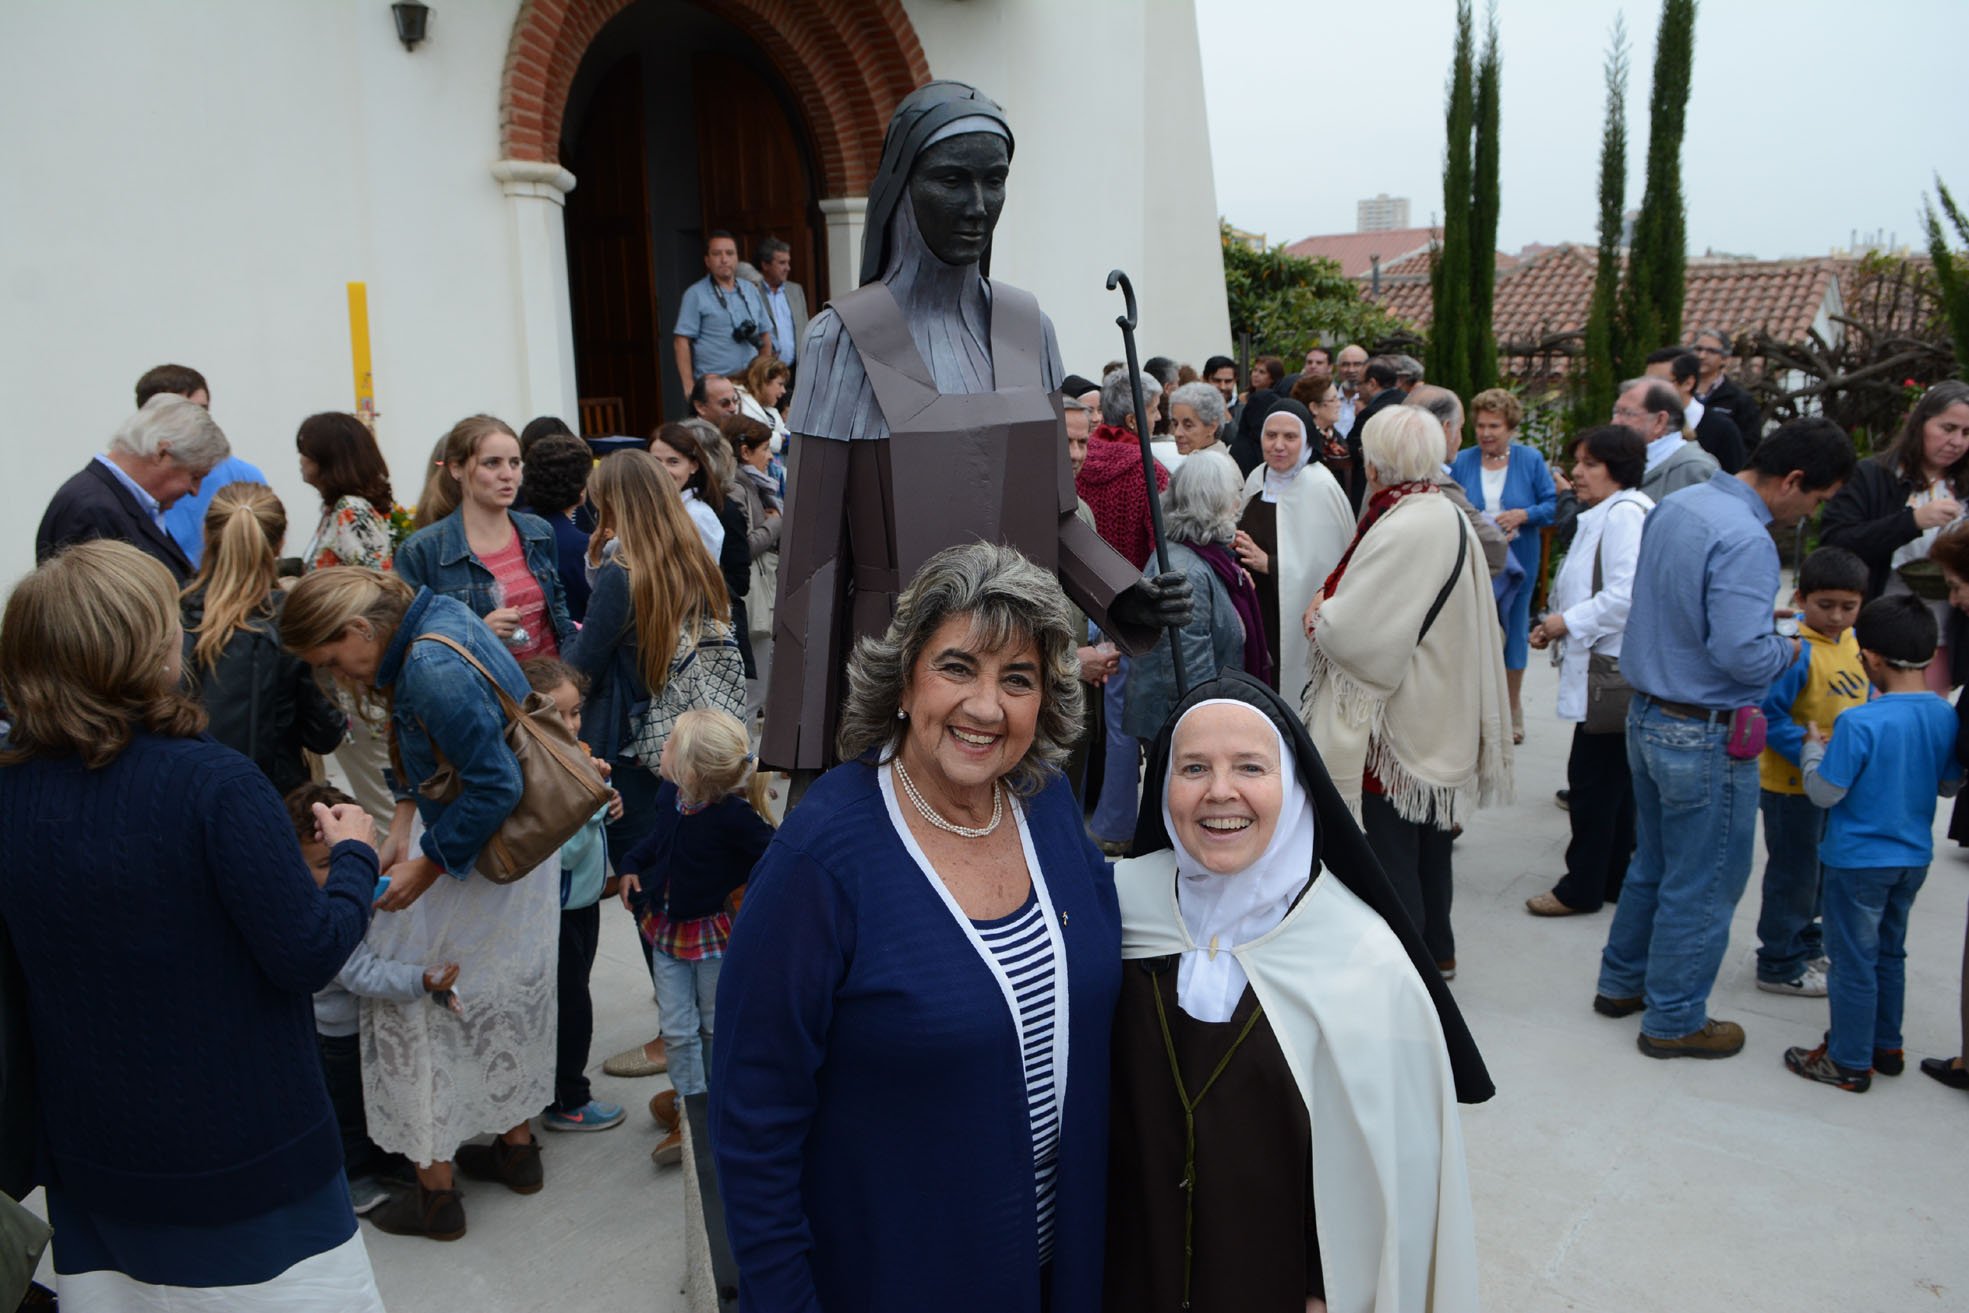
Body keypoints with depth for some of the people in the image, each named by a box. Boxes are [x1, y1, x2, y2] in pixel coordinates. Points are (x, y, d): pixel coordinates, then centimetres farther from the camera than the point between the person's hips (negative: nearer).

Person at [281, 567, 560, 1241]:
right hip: (522, 853, 10)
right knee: (502, 1001, 22)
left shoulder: (431, 673, -29)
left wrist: (426, 865, -19)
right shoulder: (436, 615, 1)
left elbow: (495, 786, -28)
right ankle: (517, 1146, 40)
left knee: (412, 1005, 6)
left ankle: (436, 1191, 19)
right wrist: (405, 822, 3)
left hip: (476, 865, -10)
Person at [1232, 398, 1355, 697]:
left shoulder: (1320, 488, -14)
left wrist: (1268, 563, -21)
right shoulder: (1257, 478, 7)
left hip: (1294, 621, -6)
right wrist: (1234, 546, 0)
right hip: (1254, 611, 6)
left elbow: (1325, 566, -17)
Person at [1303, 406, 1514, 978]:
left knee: (1388, 846, 3)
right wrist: (1332, 611, -2)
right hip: (1439, 715, 10)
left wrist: (1319, 616, -6)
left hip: (1394, 718, -10)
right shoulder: (1452, 518, 5)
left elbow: (1351, 629, -27)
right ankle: (1436, 949, 35)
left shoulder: (1401, 531, -25)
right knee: (1428, 837, 21)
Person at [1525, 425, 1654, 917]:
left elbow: (1626, 595, -24)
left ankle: (1582, 888, 6)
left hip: (1613, 669, -11)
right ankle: (1615, 879, 26)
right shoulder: (1604, 514, 18)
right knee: (1615, 780, 17)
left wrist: (1569, 622, -13)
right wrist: (1554, 627, 10)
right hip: (1602, 667, 11)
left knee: (1592, 779, -3)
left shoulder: (1626, 513, -16)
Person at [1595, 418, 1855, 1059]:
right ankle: (1674, 1021, 20)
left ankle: (1622, 982, 36)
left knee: (1652, 862, 23)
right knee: (1703, 884, 7)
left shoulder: (1676, 504, 4)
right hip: (1704, 737, -9)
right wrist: (1788, 649, -8)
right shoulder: (1745, 540, -24)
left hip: (1647, 713, 9)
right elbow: (1742, 655, -29)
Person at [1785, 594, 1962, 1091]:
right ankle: (1886, 1047, 35)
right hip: (1914, 858, 6)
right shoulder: (1945, 717, -6)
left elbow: (1825, 792, -20)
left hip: (1859, 860, -6)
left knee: (1854, 962, 6)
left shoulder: (1859, 723, -26)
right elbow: (1951, 784, 8)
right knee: (1890, 954, 22)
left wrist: (1813, 748, -4)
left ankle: (1850, 1063, 17)